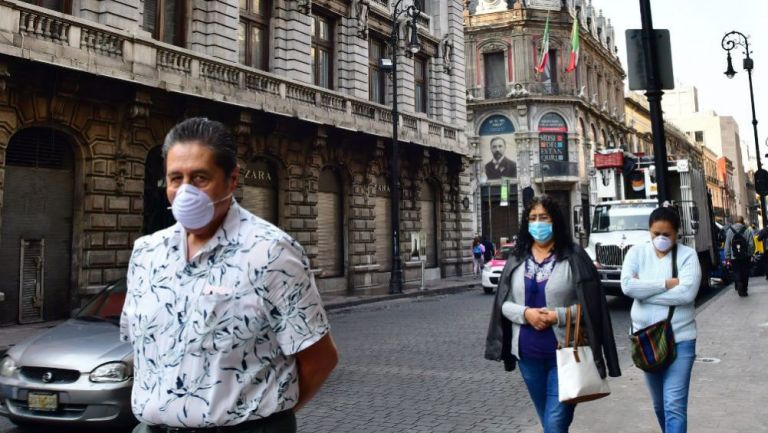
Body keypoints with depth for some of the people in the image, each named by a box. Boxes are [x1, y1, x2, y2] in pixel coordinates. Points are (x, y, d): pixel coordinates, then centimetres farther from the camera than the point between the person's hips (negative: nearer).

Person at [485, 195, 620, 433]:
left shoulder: (574, 256, -5)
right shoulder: (517, 260, 6)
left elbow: (590, 305, -7)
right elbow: (503, 303, 5)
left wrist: (558, 316, -19)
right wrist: (525, 313, -13)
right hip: (527, 354, 4)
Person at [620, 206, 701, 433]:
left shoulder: (687, 255, -6)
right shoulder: (637, 252, 0)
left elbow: (687, 293, -20)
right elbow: (627, 285, -16)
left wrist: (644, 290, -16)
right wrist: (667, 283, -17)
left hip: (679, 339, -3)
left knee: (674, 405, -7)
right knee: (659, 404, 19)